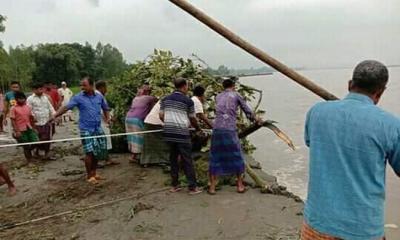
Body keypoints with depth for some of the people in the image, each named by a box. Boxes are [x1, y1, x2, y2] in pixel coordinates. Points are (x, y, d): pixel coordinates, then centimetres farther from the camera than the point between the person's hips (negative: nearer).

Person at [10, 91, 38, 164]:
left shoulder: (28, 107, 6)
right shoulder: (14, 108, -8)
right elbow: (13, 120, -9)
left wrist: (33, 128, 12)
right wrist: (16, 131, -15)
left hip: (29, 129, 4)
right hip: (21, 130, -4)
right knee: (26, 146, 4)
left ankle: (27, 151, 26)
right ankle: (29, 161, 18)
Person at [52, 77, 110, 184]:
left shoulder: (99, 96, 5)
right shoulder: (78, 97, -5)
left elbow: (105, 108, 19)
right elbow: (66, 107, -13)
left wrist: (107, 118, 3)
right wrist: (55, 116, -25)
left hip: (98, 128, 4)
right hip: (86, 129, -4)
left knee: (98, 152, 9)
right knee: (90, 152, -7)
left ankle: (94, 173, 26)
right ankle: (89, 176, 8)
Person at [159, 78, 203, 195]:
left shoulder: (165, 99, 9)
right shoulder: (188, 101, -4)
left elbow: (161, 116, 8)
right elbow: (193, 119, 2)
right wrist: (198, 128, 20)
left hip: (169, 133, 5)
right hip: (182, 133, -5)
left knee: (173, 158, 13)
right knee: (187, 161, 2)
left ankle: (175, 185, 20)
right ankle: (192, 187, 8)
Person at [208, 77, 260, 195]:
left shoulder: (218, 97, 19)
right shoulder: (236, 95, 9)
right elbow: (247, 110, 16)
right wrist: (255, 119, 35)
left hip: (217, 129, 3)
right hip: (230, 130, -3)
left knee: (215, 158, 10)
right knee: (237, 157, 12)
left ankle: (212, 187, 10)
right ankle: (240, 185, 20)